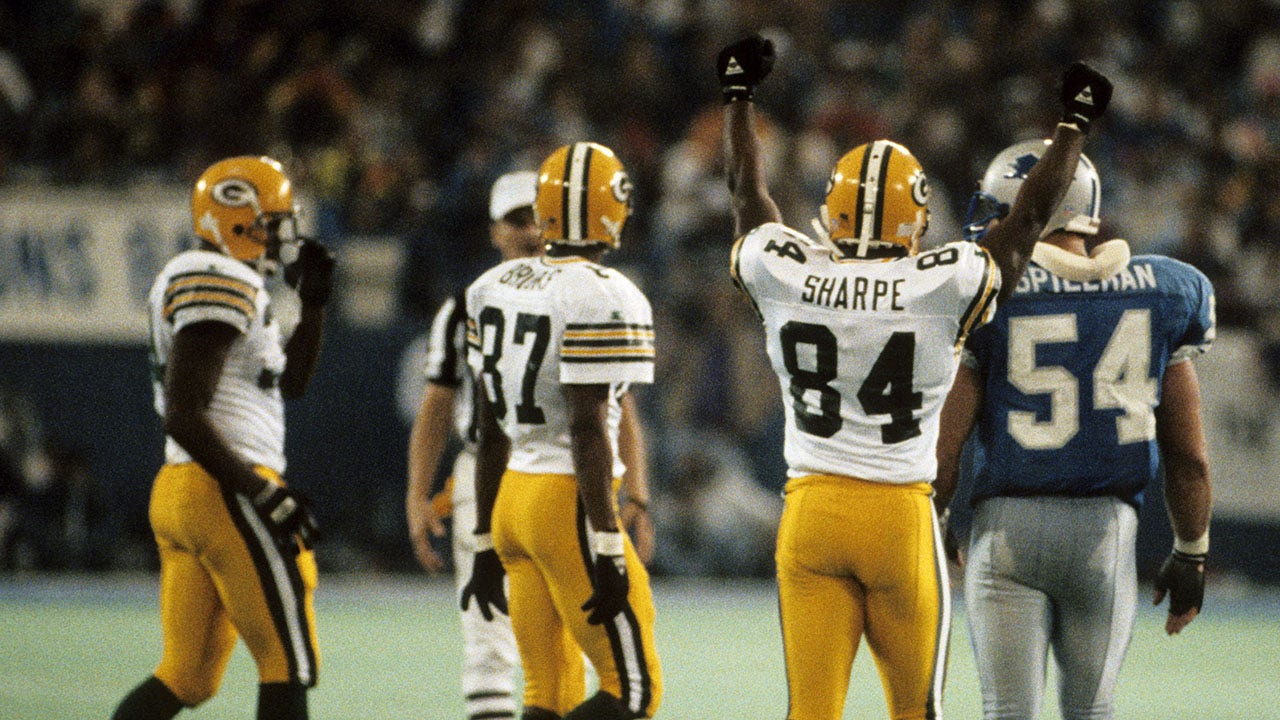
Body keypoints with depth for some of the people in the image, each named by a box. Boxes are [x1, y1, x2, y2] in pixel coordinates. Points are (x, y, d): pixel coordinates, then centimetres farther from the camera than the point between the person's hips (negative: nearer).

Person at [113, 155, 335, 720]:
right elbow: (184, 416, -20)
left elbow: (290, 380, 32)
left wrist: (313, 302, 21)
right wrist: (265, 496, -20)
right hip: (225, 491, -10)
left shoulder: (215, 284, 19)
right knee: (288, 663, -3)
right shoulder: (221, 284, -13)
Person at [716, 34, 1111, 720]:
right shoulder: (942, 287, -9)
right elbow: (1027, 220, 6)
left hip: (811, 510, 2)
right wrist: (1074, 123, 21)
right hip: (902, 515, -2)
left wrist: (738, 94, 32)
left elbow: (749, 193, 16)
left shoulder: (787, 278, -4)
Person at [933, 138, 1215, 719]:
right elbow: (1189, 456, 8)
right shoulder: (1160, 295, 5)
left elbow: (941, 454, -6)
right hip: (1107, 527, 2)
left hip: (1008, 524, -2)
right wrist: (1191, 555, 20)